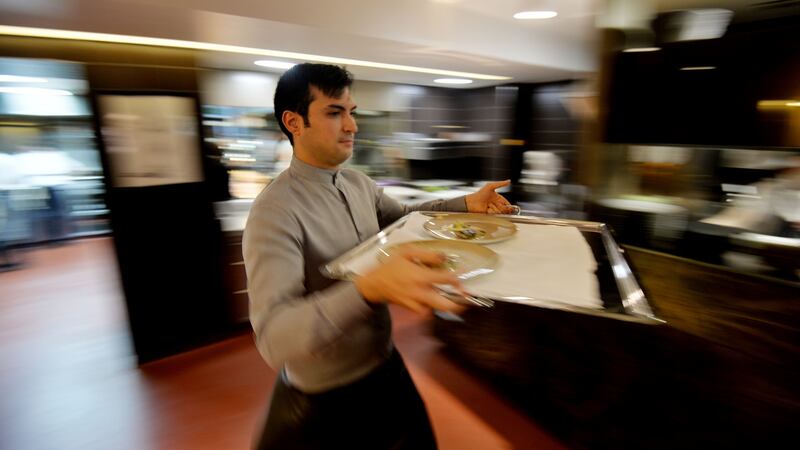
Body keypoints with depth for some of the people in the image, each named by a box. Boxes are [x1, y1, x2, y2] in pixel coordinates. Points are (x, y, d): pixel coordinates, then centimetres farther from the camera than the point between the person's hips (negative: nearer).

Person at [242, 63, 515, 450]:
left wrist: (467, 204, 3)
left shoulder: (358, 183, -2)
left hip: (387, 364, 7)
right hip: (327, 403, -6)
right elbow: (274, 338, -34)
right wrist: (371, 287, -49)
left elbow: (403, 215, 16)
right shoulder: (275, 212, -26)